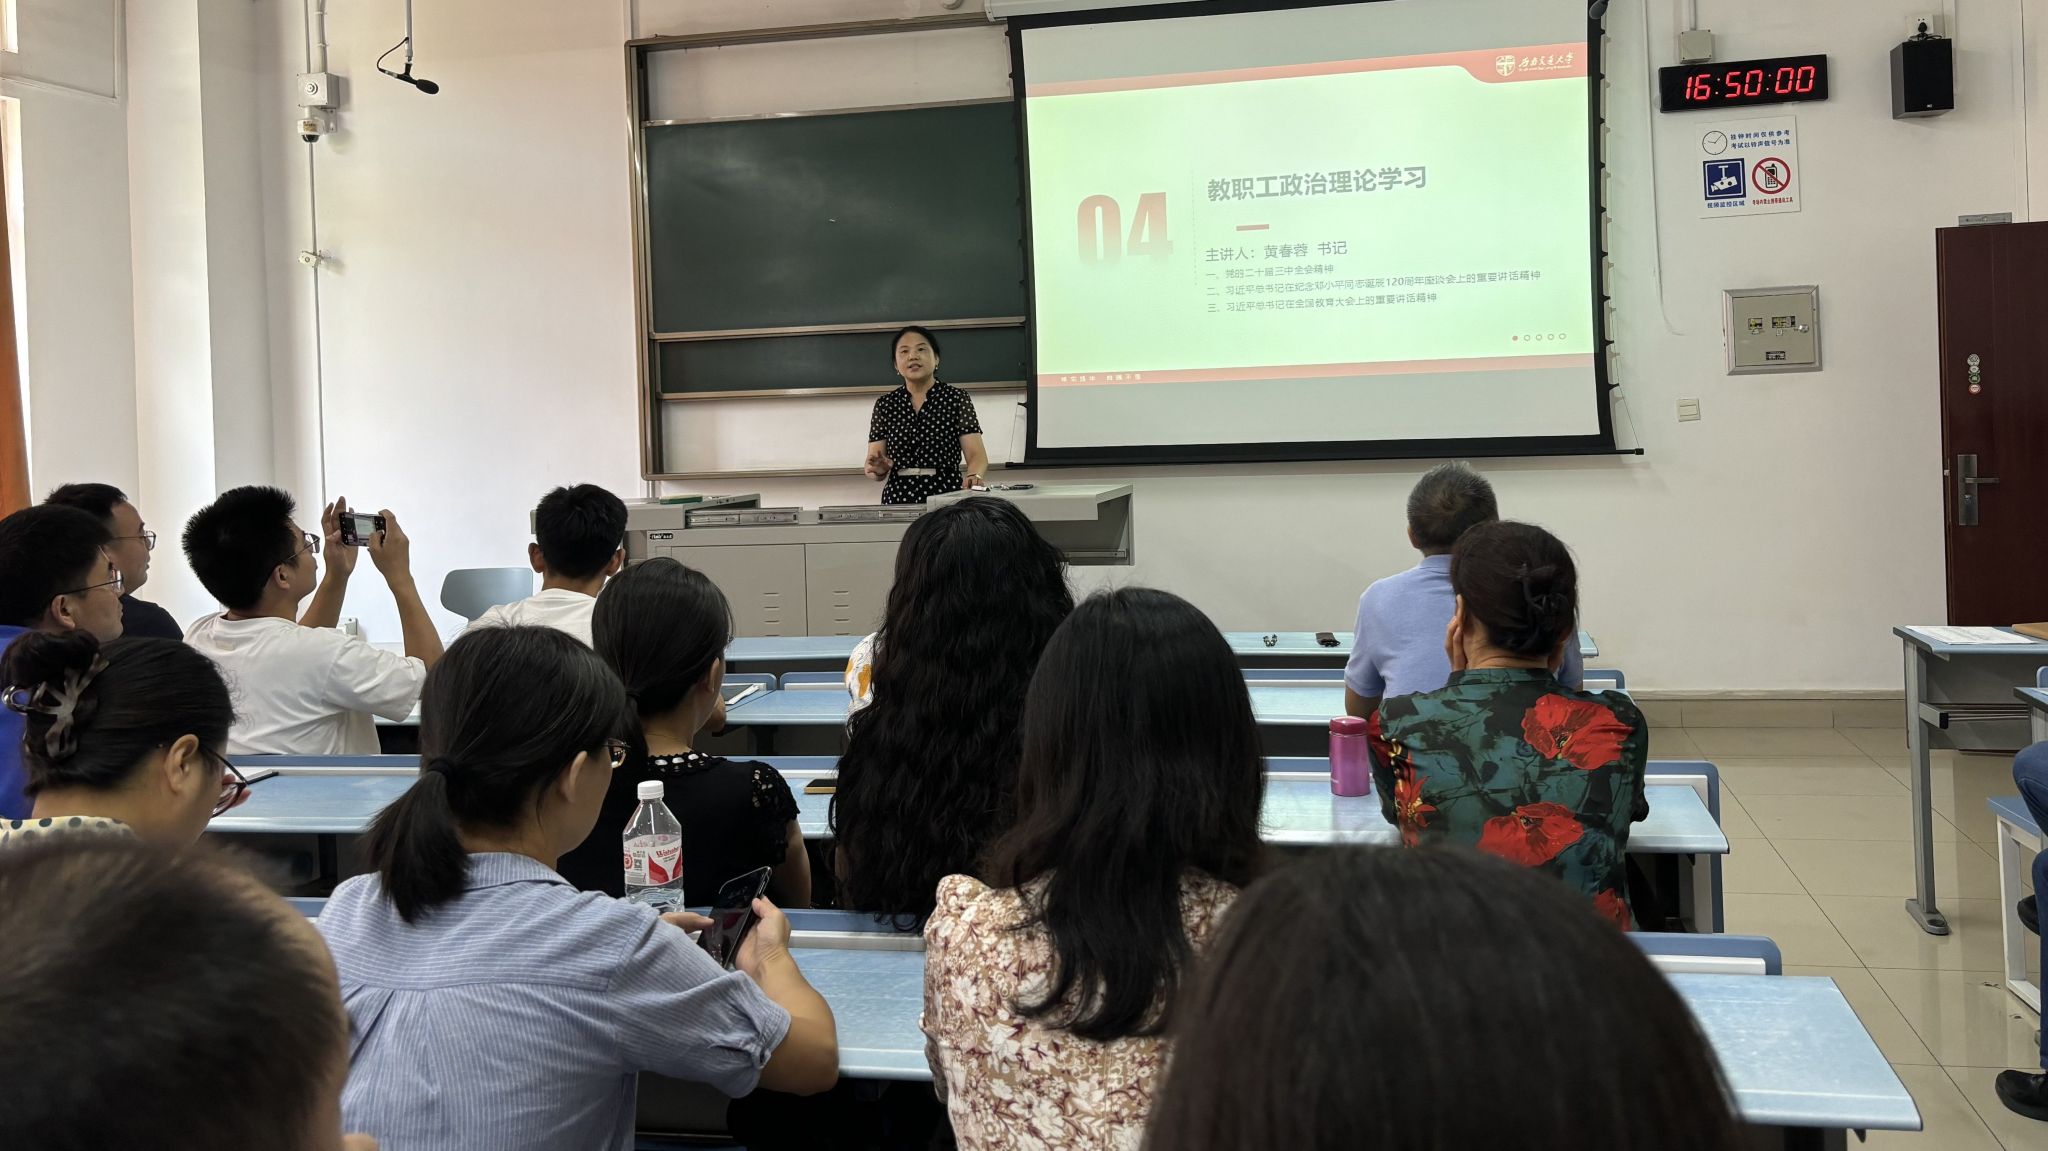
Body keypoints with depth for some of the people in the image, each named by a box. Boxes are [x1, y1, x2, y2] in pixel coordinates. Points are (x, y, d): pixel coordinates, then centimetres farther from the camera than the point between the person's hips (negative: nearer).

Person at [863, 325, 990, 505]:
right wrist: (878, 468, -15)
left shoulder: (957, 399, 5)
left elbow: (976, 454, -3)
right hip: (898, 500, 2)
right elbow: (871, 468, 8)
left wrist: (973, 477, -24)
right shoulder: (885, 405, 11)